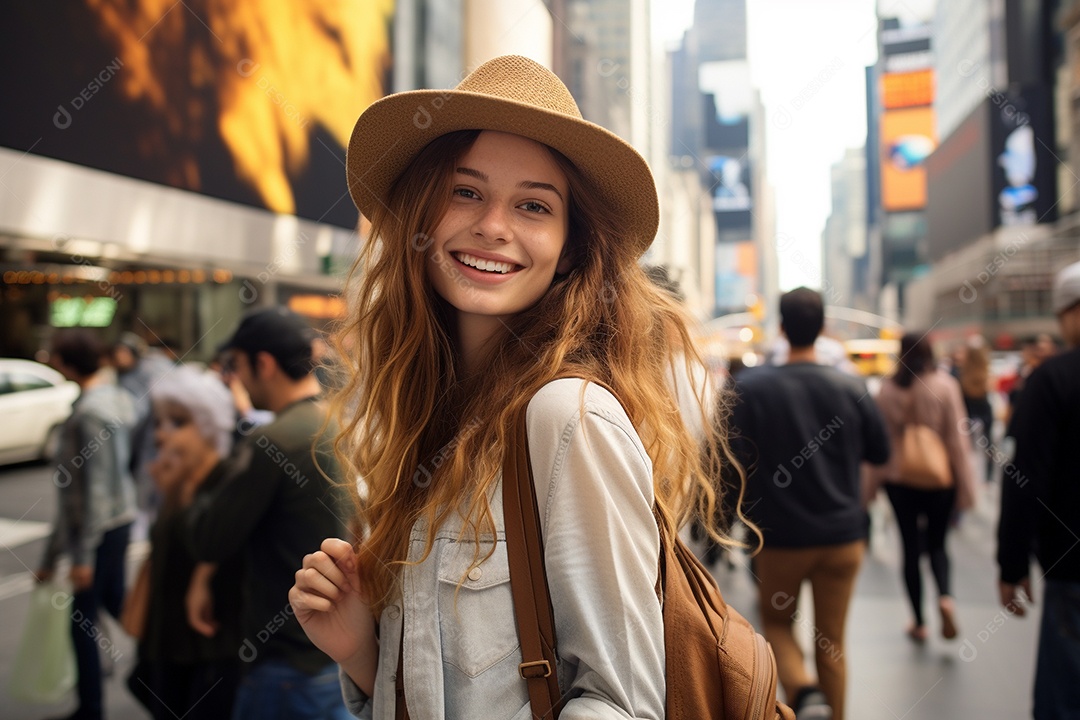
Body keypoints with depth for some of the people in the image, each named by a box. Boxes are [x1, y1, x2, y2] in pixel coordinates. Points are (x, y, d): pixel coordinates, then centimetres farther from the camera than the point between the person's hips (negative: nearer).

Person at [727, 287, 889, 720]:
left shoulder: (750, 387, -13)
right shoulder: (851, 387, -6)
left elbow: (735, 460, -14)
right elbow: (879, 452, 7)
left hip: (780, 535, -2)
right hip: (843, 534, 2)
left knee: (776, 622, 18)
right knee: (831, 642, 14)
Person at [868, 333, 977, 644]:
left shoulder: (887, 389, -6)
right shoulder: (945, 384, -8)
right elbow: (957, 437, -7)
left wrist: (874, 480, 7)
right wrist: (965, 485, -2)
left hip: (899, 479, 0)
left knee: (911, 548, 9)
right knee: (937, 543, 17)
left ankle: (919, 623, 15)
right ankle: (945, 596, -9)